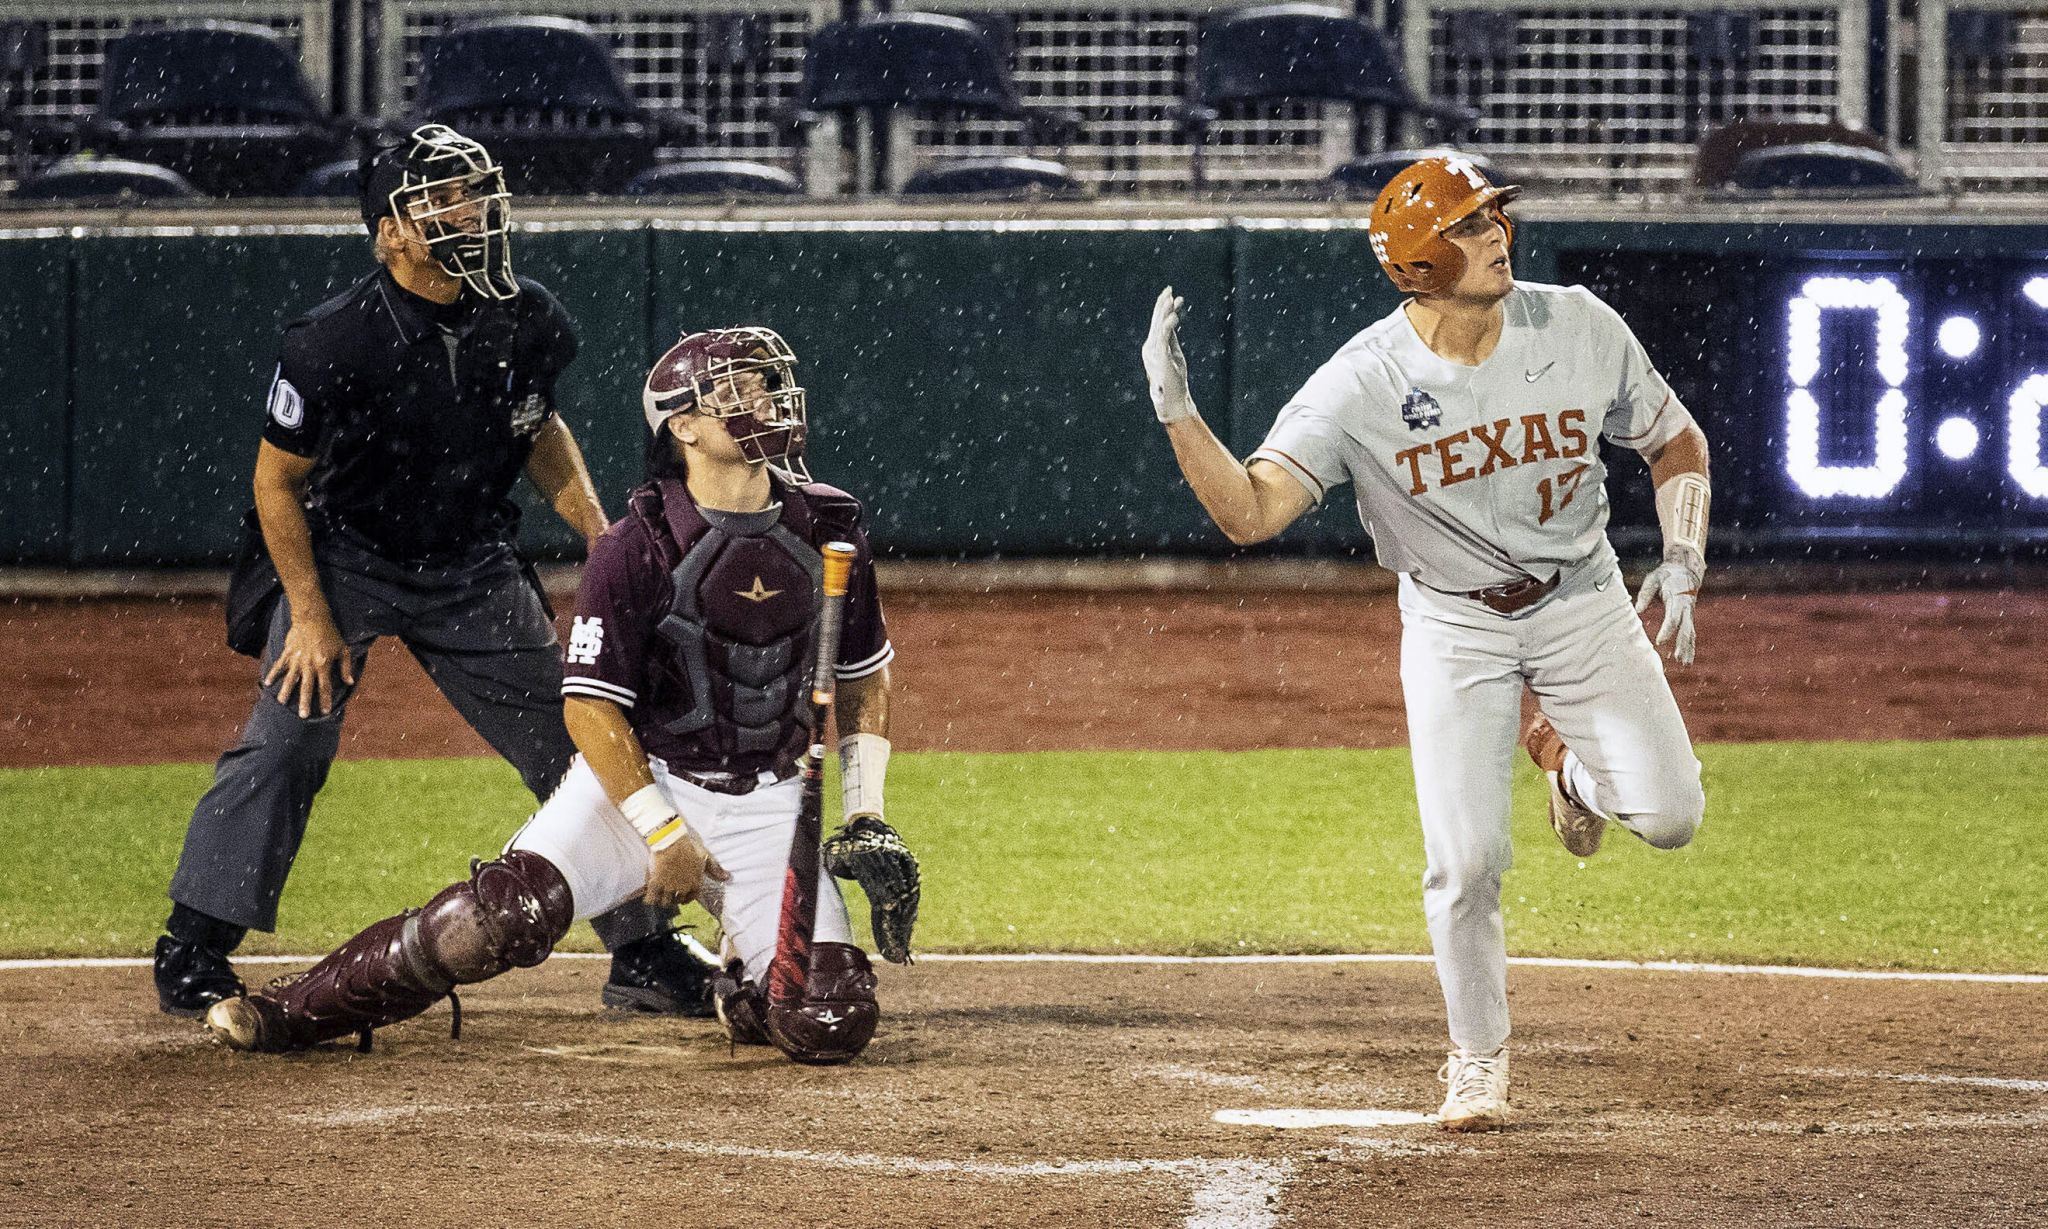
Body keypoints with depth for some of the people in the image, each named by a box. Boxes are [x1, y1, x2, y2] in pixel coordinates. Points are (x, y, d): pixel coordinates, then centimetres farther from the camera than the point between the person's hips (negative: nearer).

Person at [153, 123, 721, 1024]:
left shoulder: (526, 323, -10)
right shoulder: (335, 343, -24)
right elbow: (277, 480, -13)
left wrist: (600, 535, -1)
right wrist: (312, 616, -16)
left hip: (474, 570, 4)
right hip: (344, 560, -4)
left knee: (575, 745, 4)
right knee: (287, 739, -18)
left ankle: (643, 954, 16)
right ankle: (193, 950, -8)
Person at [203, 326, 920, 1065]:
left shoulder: (828, 532, -1)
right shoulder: (638, 548, -14)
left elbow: (865, 675, 13)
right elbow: (590, 706, -12)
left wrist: (865, 816, 6)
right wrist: (663, 834, -16)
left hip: (766, 803, 3)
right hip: (640, 779, -3)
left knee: (832, 1023, -15)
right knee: (507, 911, -29)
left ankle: (746, 989, 22)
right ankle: (292, 1011, -13)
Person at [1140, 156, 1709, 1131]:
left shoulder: (1579, 330, -14)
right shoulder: (1363, 384, -21)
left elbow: (1677, 442, 2)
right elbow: (1248, 512, -26)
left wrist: (1683, 559, -13)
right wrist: (1176, 411, -40)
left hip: (1581, 602, 2)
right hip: (1453, 625, -2)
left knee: (1669, 815, -11)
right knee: (1465, 862, -9)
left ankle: (1567, 760, 25)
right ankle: (1478, 1061, 15)